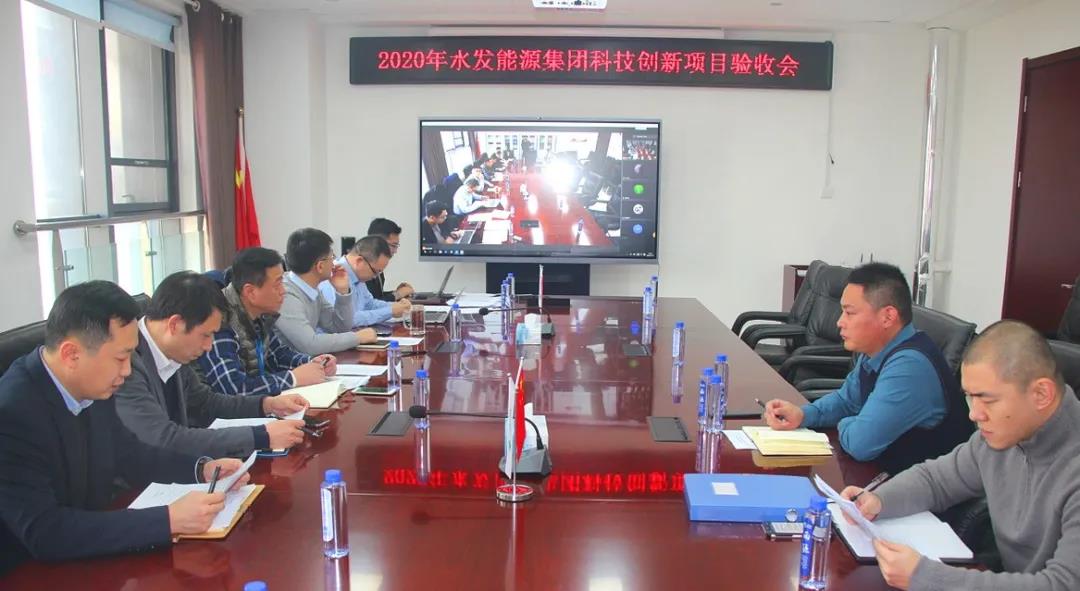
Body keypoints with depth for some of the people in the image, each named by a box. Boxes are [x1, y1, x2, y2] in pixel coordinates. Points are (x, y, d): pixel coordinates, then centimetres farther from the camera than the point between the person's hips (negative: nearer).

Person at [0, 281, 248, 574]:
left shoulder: (92, 390, -5)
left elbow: (127, 454, 12)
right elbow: (43, 532, -29)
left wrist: (202, 469, -3)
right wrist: (169, 520, -30)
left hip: (91, 556, 7)